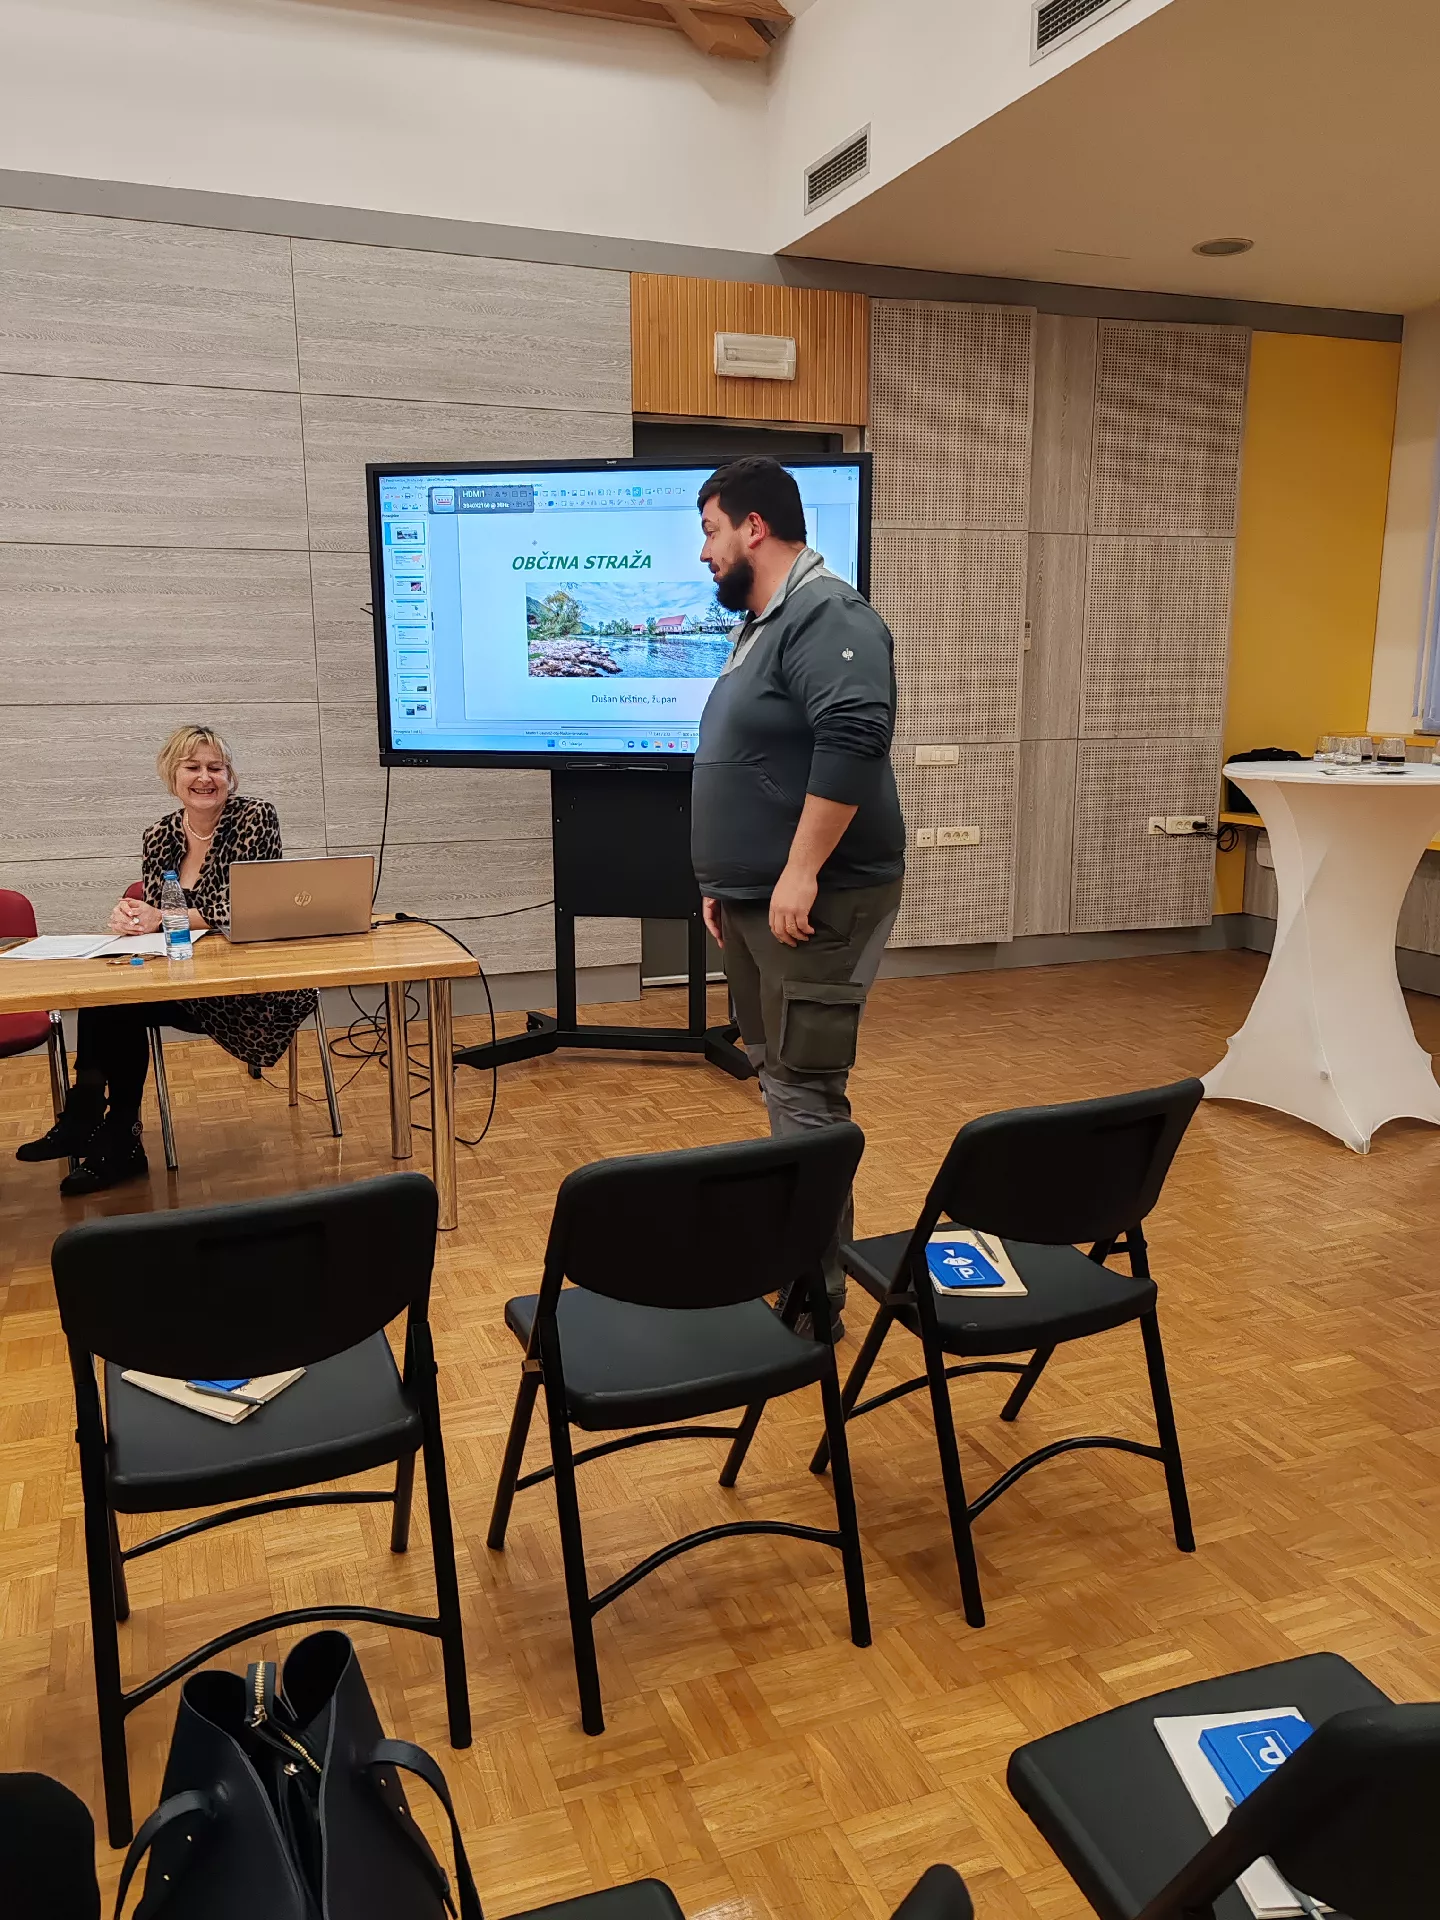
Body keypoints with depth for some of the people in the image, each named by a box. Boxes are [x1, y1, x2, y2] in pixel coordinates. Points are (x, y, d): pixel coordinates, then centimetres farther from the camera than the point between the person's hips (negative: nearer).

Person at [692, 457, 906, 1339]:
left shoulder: (825, 614, -14)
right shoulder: (765, 623, 19)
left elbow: (853, 739, -27)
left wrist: (801, 873, -27)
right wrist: (728, 879, 22)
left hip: (814, 903, -10)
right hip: (759, 902, 10)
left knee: (805, 1091, -7)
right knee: (776, 1074, 15)